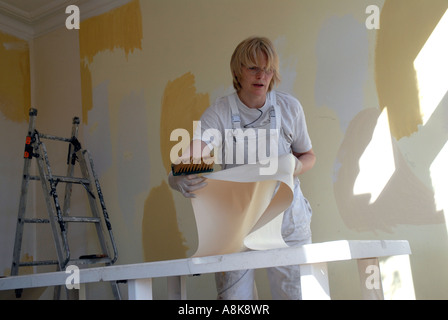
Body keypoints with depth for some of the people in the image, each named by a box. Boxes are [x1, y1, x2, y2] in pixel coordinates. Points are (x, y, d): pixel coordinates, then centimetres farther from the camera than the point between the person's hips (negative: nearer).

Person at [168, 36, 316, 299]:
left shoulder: (289, 107, -4)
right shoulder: (220, 112, -9)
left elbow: (308, 155, 10)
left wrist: (297, 166, -14)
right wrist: (179, 179, -45)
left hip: (287, 221, 1)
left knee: (295, 291, 5)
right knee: (235, 295, -3)